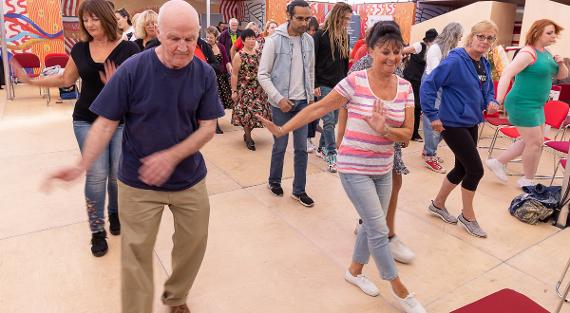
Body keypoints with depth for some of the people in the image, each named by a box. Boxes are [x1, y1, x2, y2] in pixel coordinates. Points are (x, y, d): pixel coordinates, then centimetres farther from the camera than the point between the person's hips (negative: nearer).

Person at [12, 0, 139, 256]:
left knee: (119, 175, 4)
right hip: (87, 122, 2)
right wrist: (30, 80, 11)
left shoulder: (128, 49, -8)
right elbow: (66, 79, 16)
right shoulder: (80, 49, 4)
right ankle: (97, 230, 15)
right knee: (96, 175, 0)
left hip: (122, 122, -2)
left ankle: (115, 213, 33)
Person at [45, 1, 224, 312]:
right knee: (136, 252, 5)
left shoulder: (205, 74, -7)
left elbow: (208, 127, -6)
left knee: (194, 242, 15)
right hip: (138, 183, -2)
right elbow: (106, 123, -10)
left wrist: (171, 156, -20)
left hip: (190, 180, 3)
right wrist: (82, 166, -22)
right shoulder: (132, 70, -14)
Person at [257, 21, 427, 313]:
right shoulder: (355, 81, -14)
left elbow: (407, 133, -4)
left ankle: (354, 271, 42)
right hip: (354, 168, -5)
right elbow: (318, 108, -10)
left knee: (372, 225, 17)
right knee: (379, 229, -2)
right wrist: (283, 129, -12)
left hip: (383, 169, 6)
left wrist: (384, 129, -24)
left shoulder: (405, 88, -1)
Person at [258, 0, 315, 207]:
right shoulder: (275, 40, -10)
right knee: (280, 147, 8)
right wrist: (279, 99, -17)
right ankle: (274, 182, 31)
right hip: (281, 103, -4)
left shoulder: (309, 40, 5)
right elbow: (263, 75, -10)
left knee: (301, 148, 6)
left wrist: (311, 97, 13)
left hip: (302, 102, 4)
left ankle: (299, 190, 18)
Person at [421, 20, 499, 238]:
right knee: (476, 169, -4)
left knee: (462, 168, 15)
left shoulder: (485, 65, 8)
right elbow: (428, 85, -20)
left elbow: (488, 91, 21)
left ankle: (438, 204, 34)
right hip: (453, 124, -8)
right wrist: (433, 116, -21)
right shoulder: (455, 61, -17)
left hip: (471, 124, 8)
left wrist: (491, 103, -1)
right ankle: (468, 216, 17)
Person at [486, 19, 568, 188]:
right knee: (535, 142, -2)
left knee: (531, 141, 16)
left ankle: (498, 162, 25)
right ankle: (527, 180, 16)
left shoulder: (547, 53, 11)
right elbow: (506, 75, -27)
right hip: (522, 104, -10)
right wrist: (498, 101, -35)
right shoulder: (528, 53, -17)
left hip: (536, 105, 10)